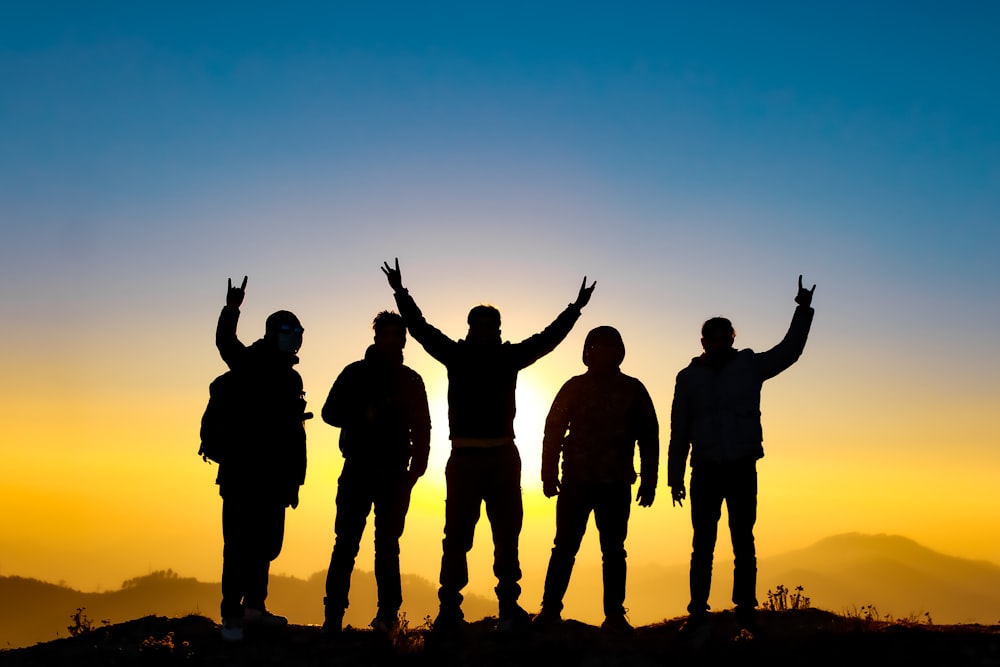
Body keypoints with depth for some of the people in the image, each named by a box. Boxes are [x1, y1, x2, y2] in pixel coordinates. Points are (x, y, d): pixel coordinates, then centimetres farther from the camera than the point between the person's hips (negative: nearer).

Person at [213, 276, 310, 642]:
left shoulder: (292, 378, 16)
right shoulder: (250, 366, -1)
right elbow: (226, 345, -24)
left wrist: (295, 479, 14)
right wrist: (231, 310, -43)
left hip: (274, 476, 7)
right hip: (243, 472, -6)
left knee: (267, 543, 12)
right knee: (240, 544, -5)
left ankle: (254, 606, 25)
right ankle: (232, 615, 1)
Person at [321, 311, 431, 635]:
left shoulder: (410, 381, 8)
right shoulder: (355, 373, 4)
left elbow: (421, 429, 7)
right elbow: (330, 412, 0)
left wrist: (415, 470, -4)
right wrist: (363, 415, -17)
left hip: (394, 474, 1)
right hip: (358, 469, -1)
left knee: (387, 545, 5)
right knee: (346, 543, -4)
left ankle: (387, 617, 9)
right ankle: (333, 617, -1)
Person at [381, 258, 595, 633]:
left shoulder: (509, 356, 7)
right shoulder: (457, 354, 4)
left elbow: (548, 338, 11)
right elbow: (422, 330, 6)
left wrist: (576, 308, 12)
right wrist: (401, 294, 4)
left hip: (503, 456, 2)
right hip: (464, 457, -2)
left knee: (507, 534, 7)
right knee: (457, 535, 0)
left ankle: (509, 607, 13)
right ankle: (449, 610, 3)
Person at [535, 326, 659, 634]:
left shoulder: (633, 390, 7)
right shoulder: (575, 387, 6)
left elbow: (649, 436, 8)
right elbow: (553, 430, 5)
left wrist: (649, 480, 4)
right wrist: (550, 474, -2)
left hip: (616, 484, 1)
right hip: (576, 481, 0)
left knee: (613, 551, 5)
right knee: (564, 547, 1)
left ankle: (614, 614, 10)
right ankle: (549, 609, 7)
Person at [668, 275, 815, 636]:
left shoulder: (749, 365, 4)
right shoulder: (689, 378, 4)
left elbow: (789, 350, 0)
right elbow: (679, 431, 5)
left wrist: (803, 311, -9)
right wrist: (675, 476, 3)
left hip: (742, 470, 0)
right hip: (706, 472, 0)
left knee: (743, 543, 5)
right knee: (702, 545, 2)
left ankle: (745, 611, 10)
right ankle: (698, 613, 6)